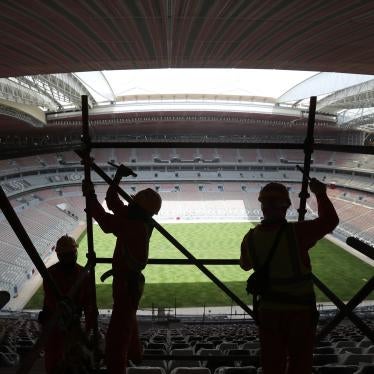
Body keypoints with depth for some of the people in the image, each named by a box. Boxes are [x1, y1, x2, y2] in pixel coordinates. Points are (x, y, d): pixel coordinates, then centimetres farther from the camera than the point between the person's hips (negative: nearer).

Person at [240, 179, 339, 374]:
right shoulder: (297, 233, -22)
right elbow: (329, 221, -7)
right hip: (300, 310, -3)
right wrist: (320, 194, 6)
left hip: (268, 311, 3)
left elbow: (245, 265, 8)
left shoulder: (250, 238, -11)